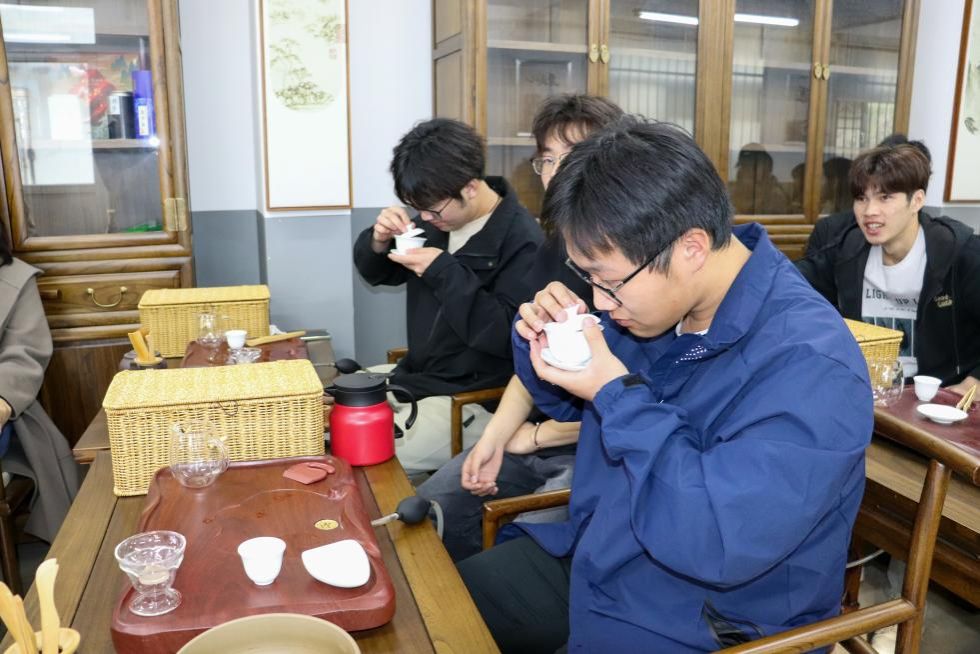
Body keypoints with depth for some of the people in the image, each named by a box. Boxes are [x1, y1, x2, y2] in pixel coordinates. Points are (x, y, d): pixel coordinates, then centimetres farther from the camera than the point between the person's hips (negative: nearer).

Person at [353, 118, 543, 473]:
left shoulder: (523, 241, -19)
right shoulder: (439, 219, 3)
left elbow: (506, 336, -26)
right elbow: (376, 273, 14)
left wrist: (444, 271, -27)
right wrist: (378, 241, -9)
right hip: (414, 377, 8)